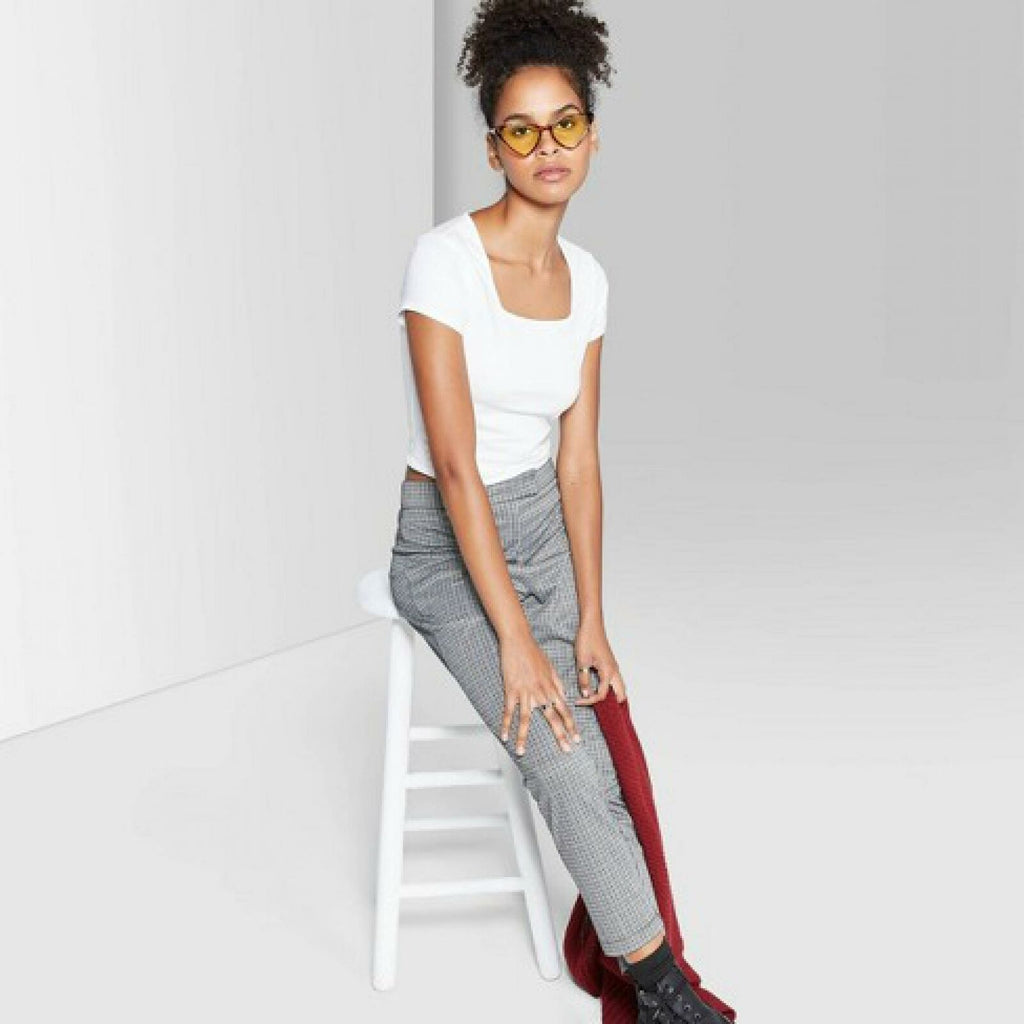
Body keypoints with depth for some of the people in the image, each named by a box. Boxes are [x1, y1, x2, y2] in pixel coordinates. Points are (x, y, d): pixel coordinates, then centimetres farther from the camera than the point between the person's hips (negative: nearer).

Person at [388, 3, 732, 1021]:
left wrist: (590, 621, -7)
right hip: (446, 544, -6)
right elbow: (456, 467, -21)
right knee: (568, 762, -18)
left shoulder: (586, 277, 1)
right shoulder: (445, 257, -18)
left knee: (597, 745, -14)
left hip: (544, 527, 6)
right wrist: (515, 638, -22)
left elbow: (577, 459, 1)